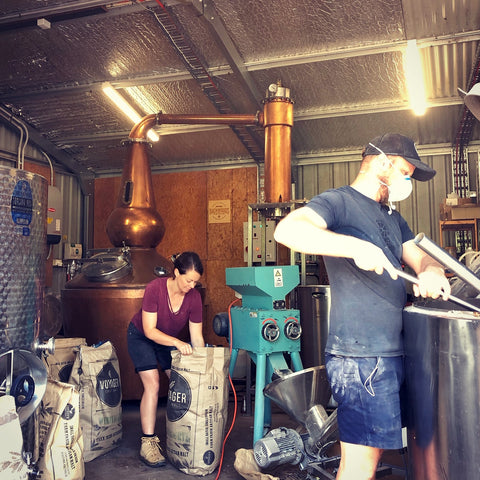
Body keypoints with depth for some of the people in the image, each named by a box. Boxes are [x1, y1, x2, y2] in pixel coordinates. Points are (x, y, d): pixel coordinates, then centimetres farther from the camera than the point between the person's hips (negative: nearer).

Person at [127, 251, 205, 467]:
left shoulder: (194, 297, -20)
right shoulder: (155, 288, -31)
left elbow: (197, 336, -14)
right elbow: (150, 331, -30)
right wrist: (177, 343, -41)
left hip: (169, 339, 4)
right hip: (141, 336, -4)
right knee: (152, 384, -17)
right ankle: (148, 442, -9)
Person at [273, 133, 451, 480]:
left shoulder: (394, 219, 22)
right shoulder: (339, 201, -6)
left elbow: (422, 258, 15)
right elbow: (287, 230, -23)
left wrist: (432, 272, -10)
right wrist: (356, 247, -29)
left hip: (392, 353, 9)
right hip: (360, 356, -9)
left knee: (376, 448, 18)